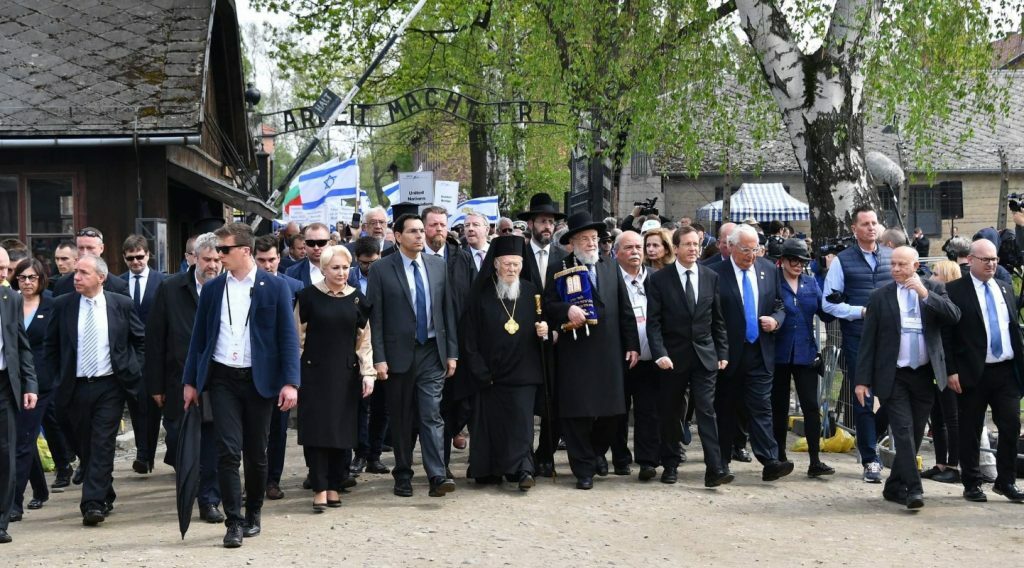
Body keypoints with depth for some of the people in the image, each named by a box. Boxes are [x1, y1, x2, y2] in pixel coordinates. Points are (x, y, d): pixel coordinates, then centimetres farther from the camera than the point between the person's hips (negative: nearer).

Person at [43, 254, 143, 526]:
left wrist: (133, 370, 3)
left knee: (102, 445, -9)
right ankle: (105, 497, 24)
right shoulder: (63, 305, 2)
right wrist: (59, 377, 5)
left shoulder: (121, 304, -1)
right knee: (86, 447, 10)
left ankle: (94, 504, -11)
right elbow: (50, 347, 11)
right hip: (75, 388, 2)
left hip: (110, 386, -2)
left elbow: (141, 340, 10)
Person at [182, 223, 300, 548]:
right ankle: (234, 523, -3)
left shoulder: (275, 288, -2)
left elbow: (288, 337, -4)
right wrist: (190, 381, 7)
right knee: (228, 452, -7)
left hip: (259, 379, -1)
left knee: (256, 453, 9)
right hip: (223, 378, 1)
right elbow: (199, 337, 10)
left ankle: (253, 515, 26)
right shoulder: (212, 289, 6)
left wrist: (290, 383, -12)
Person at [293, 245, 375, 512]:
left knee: (343, 430, 4)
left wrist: (368, 373, 2)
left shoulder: (357, 299, 5)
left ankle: (334, 486, 14)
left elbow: (364, 339, 8)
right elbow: (297, 334, 2)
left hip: (346, 374, 2)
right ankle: (320, 489, -1)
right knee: (316, 430, -5)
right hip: (315, 372, -2)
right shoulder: (309, 296, -2)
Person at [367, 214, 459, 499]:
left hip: (432, 352, 2)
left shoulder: (438, 265, 7)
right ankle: (403, 475, 18)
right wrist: (379, 358, -9)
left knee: (432, 415, -5)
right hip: (399, 354, -2)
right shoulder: (381, 269, -3)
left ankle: (437, 476, -10)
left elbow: (448, 310, 10)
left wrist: (452, 352, 6)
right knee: (401, 419, 7)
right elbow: (375, 317, -4)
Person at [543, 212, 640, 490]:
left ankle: (595, 454, 30)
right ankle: (584, 470, 7)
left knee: (611, 413, 5)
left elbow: (625, 310, 12)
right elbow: (548, 305, -1)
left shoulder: (611, 268, 14)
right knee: (577, 414, -2)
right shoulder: (558, 270, 4)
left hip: (609, 352, 3)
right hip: (574, 353, -3)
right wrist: (567, 309, -22)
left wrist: (632, 345, 7)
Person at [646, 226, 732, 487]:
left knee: (707, 411, -6)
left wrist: (722, 353, 6)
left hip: (705, 356, 1)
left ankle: (714, 469, -11)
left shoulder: (711, 277, 6)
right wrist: (660, 354, -15)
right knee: (671, 414, 8)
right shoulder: (659, 279, -3)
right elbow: (653, 322, -6)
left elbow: (718, 320, 10)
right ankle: (670, 465, 22)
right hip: (673, 357, -1)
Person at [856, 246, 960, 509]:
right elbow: (868, 340, 0)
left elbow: (954, 316, -10)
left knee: (915, 434, 9)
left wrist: (926, 295, -19)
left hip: (924, 375, 2)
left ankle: (894, 487, 21)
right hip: (894, 376, -2)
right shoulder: (880, 297, 1)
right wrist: (863, 379, -4)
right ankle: (913, 489, -13)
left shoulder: (934, 289, 5)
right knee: (903, 432, -11)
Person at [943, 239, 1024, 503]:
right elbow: (946, 334, -6)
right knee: (970, 431, 4)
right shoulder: (954, 291, -4)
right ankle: (972, 484, 15)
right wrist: (951, 371, -11)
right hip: (973, 373, -4)